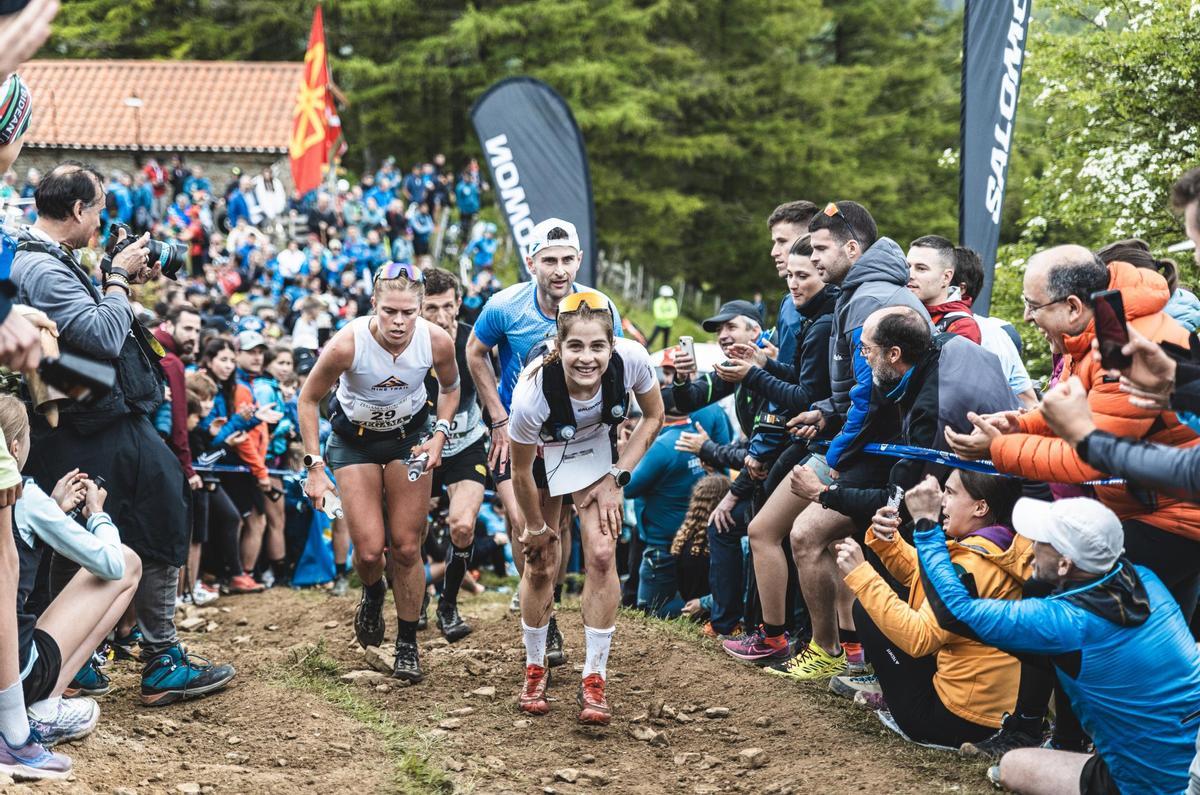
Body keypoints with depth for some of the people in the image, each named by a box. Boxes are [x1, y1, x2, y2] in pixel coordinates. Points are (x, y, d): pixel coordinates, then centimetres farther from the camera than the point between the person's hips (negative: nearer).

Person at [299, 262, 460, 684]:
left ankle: (407, 646, 15)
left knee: (407, 547, -2)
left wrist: (440, 435, -13)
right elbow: (308, 400, -14)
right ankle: (373, 596, 29)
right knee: (369, 549, -8)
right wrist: (315, 466, -18)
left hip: (409, 437, 1)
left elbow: (450, 387, 1)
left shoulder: (437, 341, -24)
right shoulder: (346, 344, -31)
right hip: (355, 439, -1)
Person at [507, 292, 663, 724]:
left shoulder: (631, 359, -34)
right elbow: (521, 473, -21)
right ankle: (535, 671, 23)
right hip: (542, 453, -1)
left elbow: (653, 417, -10)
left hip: (596, 450, 2)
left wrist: (617, 478, -15)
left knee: (602, 555, -12)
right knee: (540, 564, 0)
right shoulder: (532, 392, -39)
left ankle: (594, 681, -2)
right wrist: (536, 527, -7)